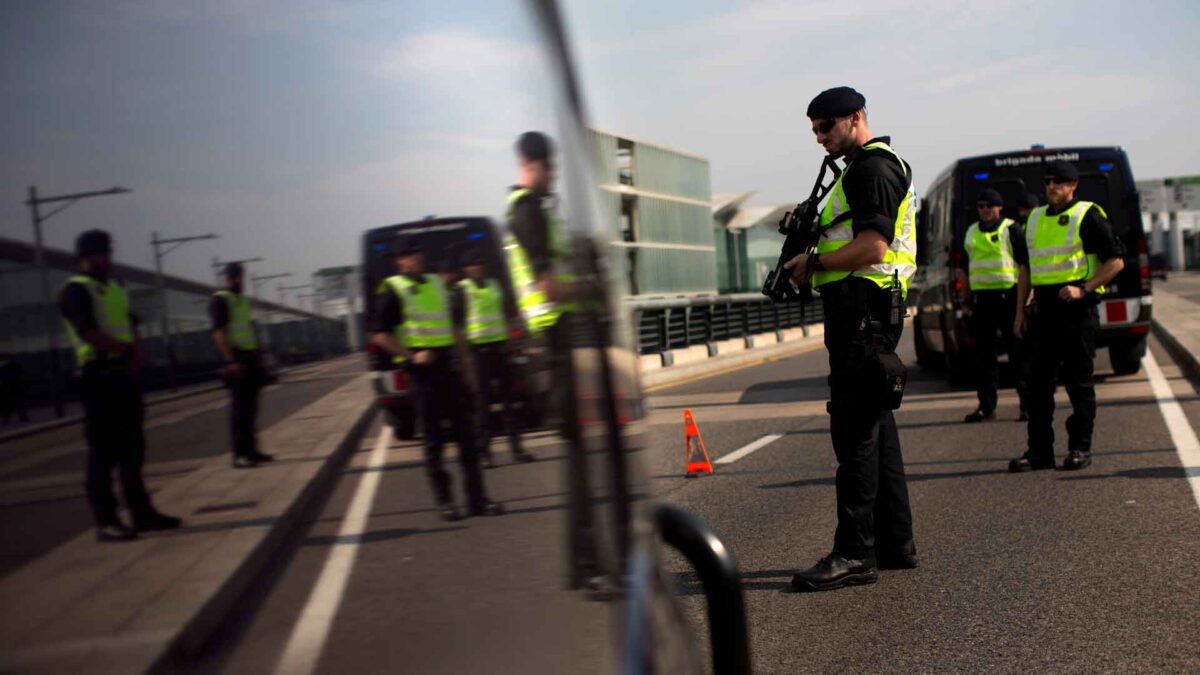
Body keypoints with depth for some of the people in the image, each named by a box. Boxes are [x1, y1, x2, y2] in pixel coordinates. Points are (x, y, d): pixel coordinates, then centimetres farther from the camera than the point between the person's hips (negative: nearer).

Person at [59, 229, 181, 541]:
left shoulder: (115, 290, 19)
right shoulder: (75, 290, -6)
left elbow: (131, 328, 15)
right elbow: (91, 336, -17)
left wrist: (135, 352, -5)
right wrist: (126, 348, -7)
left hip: (125, 372, 8)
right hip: (99, 374, -8)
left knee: (132, 446, 11)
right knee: (103, 450, -7)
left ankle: (141, 511, 17)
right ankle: (106, 521, -5)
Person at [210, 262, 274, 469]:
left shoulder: (244, 301, 18)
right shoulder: (220, 300, -6)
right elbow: (218, 333, -15)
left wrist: (258, 357, 18)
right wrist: (230, 360, -24)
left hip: (251, 357, 8)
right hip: (236, 359, -8)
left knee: (250, 407, 10)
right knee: (239, 408, -9)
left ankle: (251, 450, 15)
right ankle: (240, 454, -8)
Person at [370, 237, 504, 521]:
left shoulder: (436, 283, 15)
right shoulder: (394, 290, -4)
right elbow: (380, 335, -9)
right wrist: (411, 356, -17)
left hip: (447, 366, 6)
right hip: (422, 369, -6)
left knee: (465, 432, 5)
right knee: (433, 438, -1)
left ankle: (477, 498, 10)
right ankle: (444, 501, 7)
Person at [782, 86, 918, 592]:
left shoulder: (872, 168, -10)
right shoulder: (875, 166, 24)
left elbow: (872, 247, -21)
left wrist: (814, 262, -10)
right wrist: (814, 257, 12)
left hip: (862, 308, -11)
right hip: (863, 309, 11)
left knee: (855, 428, -11)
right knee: (875, 424, 12)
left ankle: (855, 553, -10)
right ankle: (894, 544, 17)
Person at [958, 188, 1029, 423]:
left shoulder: (1012, 230, 0)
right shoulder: (971, 233, 16)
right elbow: (964, 268, 23)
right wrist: (965, 298, 17)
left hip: (1008, 296, -5)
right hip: (980, 298, 5)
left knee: (1017, 353, -3)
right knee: (984, 354, 5)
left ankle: (1028, 404, 2)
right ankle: (986, 406, 10)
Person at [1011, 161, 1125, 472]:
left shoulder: (1087, 216, -3)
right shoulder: (1035, 218, 16)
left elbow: (1116, 261, -5)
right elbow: (1026, 267, 22)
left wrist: (1083, 288, -16)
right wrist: (1020, 310, 15)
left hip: (1077, 308, -6)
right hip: (1043, 308, 6)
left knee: (1078, 381, -1)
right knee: (1038, 380, 4)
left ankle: (1080, 448, 8)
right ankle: (1039, 451, 9)